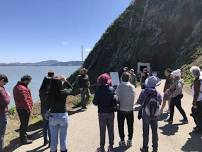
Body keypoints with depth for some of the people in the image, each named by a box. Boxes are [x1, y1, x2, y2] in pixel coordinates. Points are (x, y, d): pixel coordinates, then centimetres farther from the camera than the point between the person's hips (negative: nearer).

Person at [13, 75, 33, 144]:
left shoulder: (17, 87, 11)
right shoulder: (22, 88, -23)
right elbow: (24, 100, -25)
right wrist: (29, 108, -17)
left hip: (20, 107, 10)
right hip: (24, 108, -10)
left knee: (24, 123, 23)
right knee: (24, 124, 1)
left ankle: (24, 135, 40)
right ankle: (24, 139, 11)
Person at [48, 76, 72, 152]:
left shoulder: (50, 94, -14)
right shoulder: (64, 92, -14)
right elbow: (71, 89, 6)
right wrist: (65, 81, 16)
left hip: (52, 116, 1)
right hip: (63, 116, -1)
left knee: (53, 139, 15)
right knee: (63, 138, 13)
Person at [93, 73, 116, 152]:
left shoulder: (98, 90, -12)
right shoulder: (112, 89, -8)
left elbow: (95, 102, -10)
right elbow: (115, 101, -11)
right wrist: (112, 105, 8)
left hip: (102, 113, -1)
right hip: (110, 113, 1)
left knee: (102, 131, 10)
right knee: (111, 130, 14)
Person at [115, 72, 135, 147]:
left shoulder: (119, 87, -14)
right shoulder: (132, 87, -9)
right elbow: (133, 97, -8)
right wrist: (131, 105, 7)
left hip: (121, 109, -1)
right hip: (130, 109, 2)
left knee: (121, 126, 12)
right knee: (130, 125, 15)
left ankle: (122, 141, 20)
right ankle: (129, 141, 23)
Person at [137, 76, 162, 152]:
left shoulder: (144, 92, -17)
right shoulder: (158, 93, -11)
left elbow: (139, 102, -12)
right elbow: (160, 103, -1)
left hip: (145, 115, -2)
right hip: (155, 115, 2)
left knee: (146, 132, 13)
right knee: (155, 131, 16)